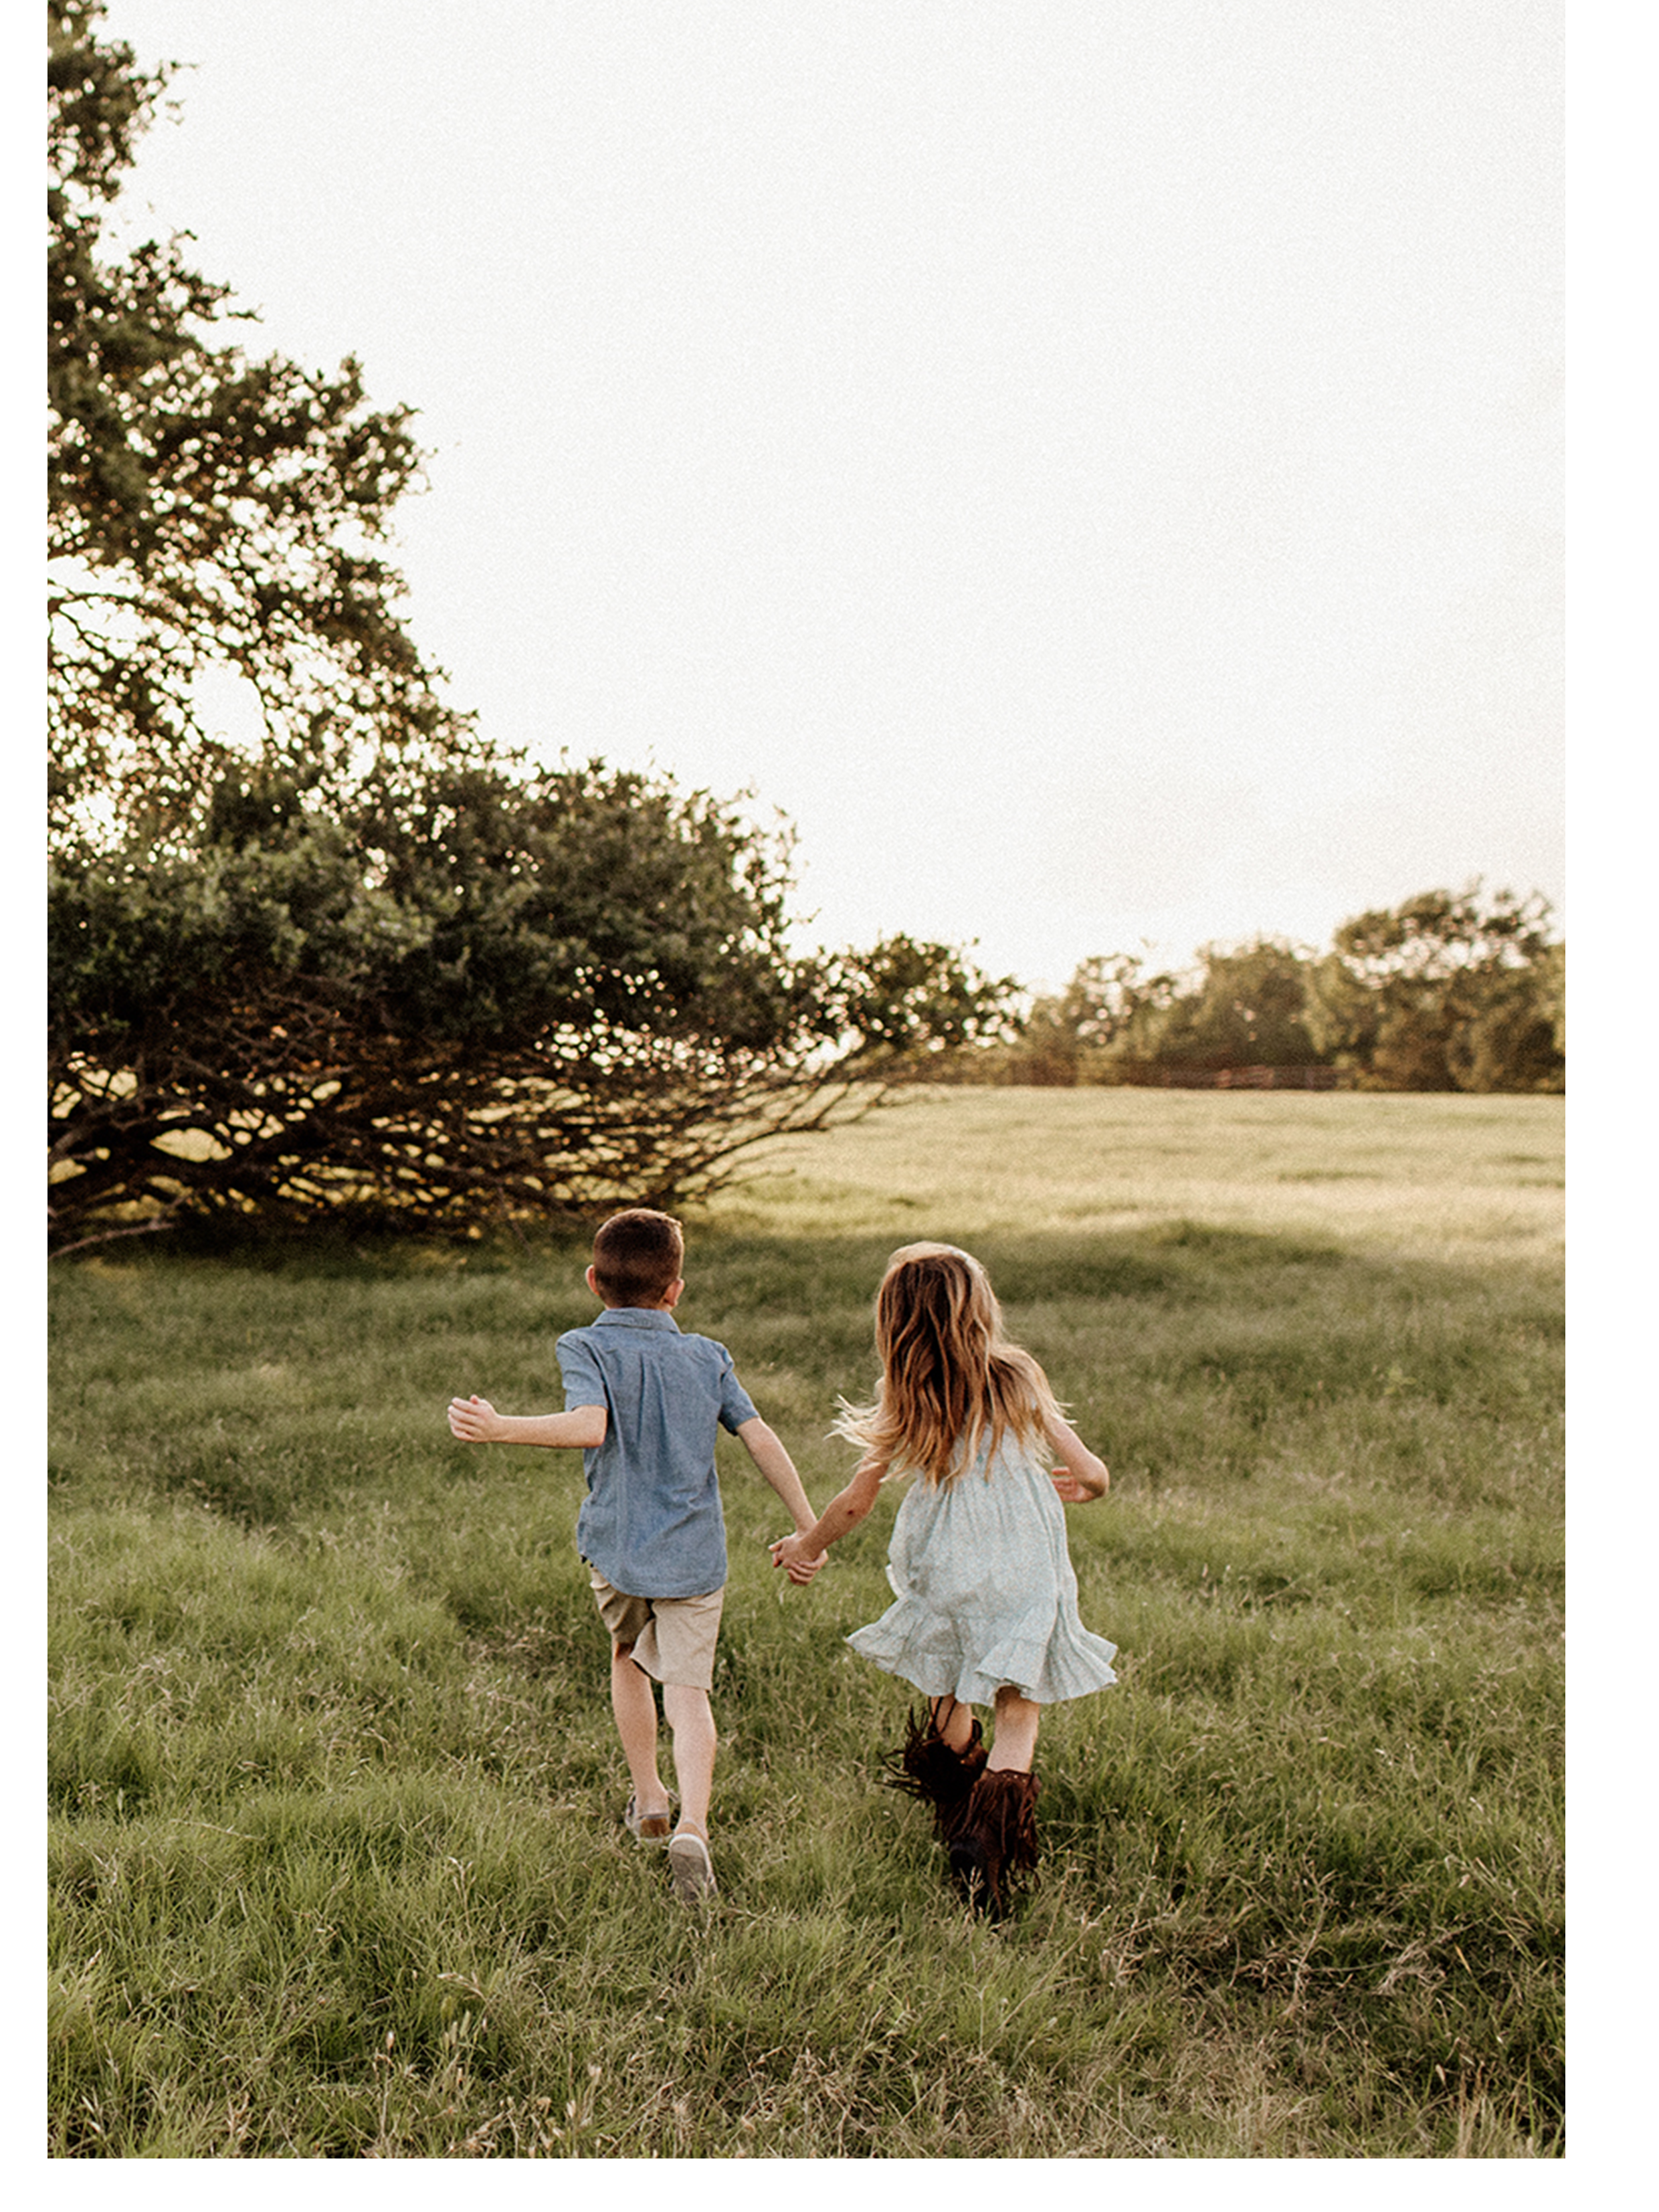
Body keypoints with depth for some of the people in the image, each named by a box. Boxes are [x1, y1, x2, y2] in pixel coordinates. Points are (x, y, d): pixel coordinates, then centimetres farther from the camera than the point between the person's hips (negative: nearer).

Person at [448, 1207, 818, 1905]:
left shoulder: (585, 1348, -6)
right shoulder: (707, 1357, 4)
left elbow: (589, 1427, -25)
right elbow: (761, 1440, 1)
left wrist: (500, 1428, -28)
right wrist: (809, 1529, 6)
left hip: (615, 1547, 0)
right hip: (694, 1555, 1)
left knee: (627, 1655, 25)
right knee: (687, 1690, 1)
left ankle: (649, 1802, 35)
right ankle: (692, 1826, -20)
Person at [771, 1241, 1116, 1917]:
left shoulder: (904, 1406, -7)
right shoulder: (1018, 1380, -9)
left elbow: (855, 1503, 0)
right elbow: (1091, 1474, -4)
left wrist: (806, 1546, 19)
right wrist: (1082, 1486, 20)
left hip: (942, 1568, 2)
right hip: (1023, 1569, -1)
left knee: (948, 1697, 23)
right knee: (1017, 1714, 6)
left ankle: (956, 1815, 37)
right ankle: (991, 1829, -14)